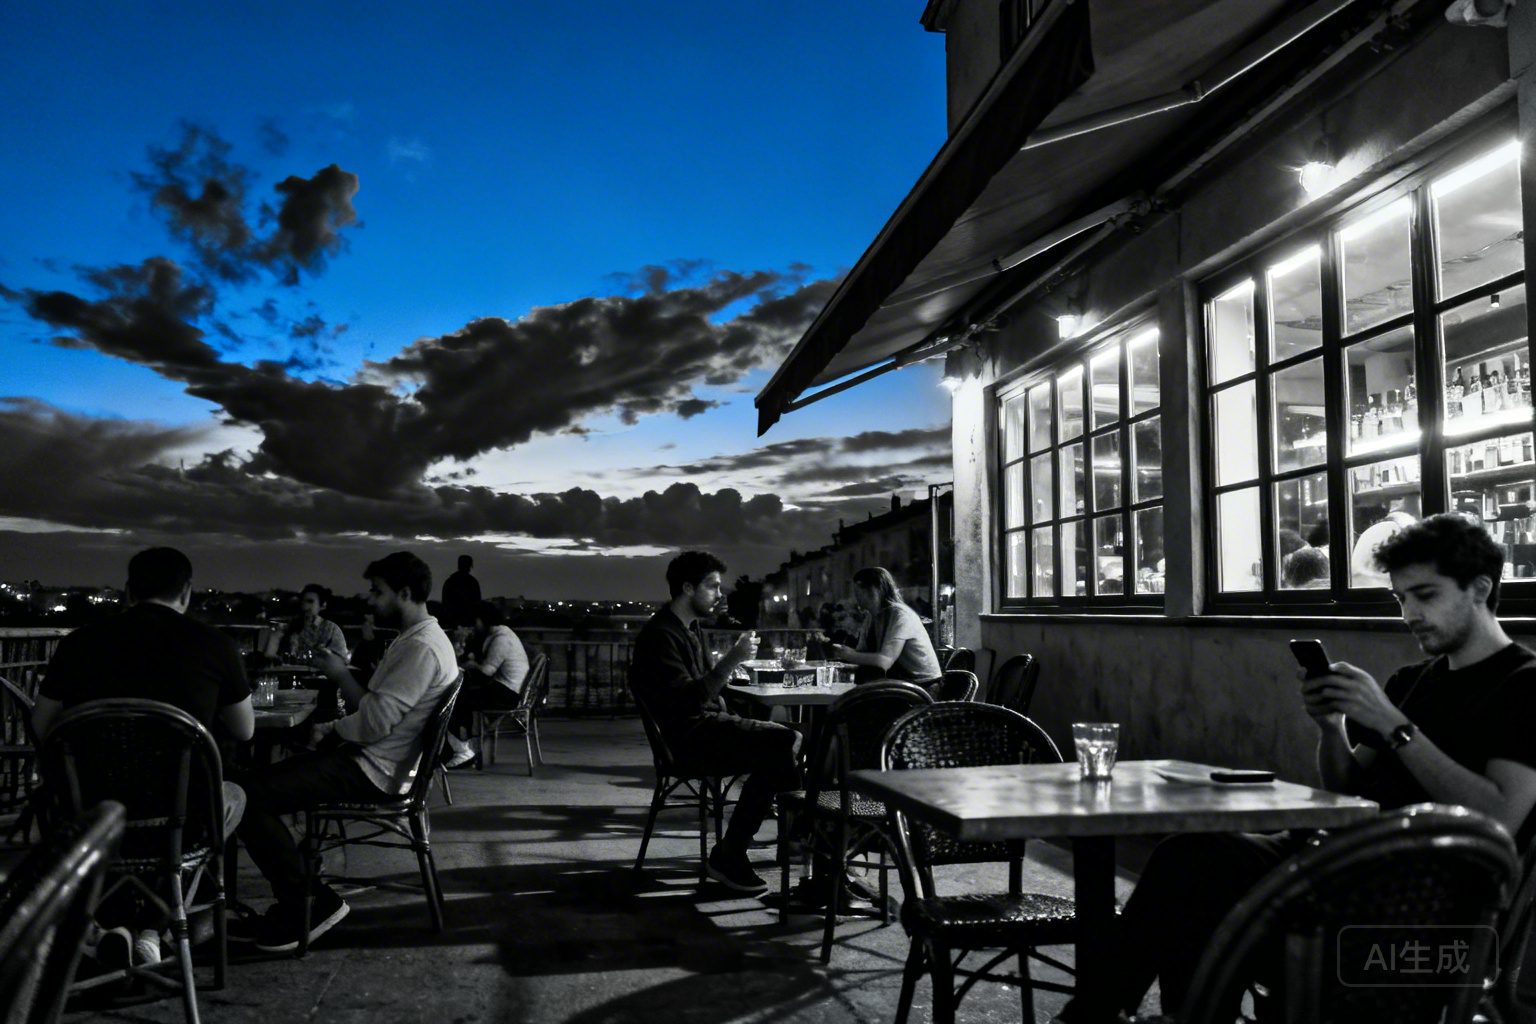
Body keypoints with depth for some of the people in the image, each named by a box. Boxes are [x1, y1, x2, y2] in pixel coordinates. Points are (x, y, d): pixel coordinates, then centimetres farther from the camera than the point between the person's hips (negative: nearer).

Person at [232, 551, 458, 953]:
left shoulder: (422, 647, -19)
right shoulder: (414, 640, 16)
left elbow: (375, 724, -24)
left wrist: (342, 676, -9)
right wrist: (334, 729, 5)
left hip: (373, 771, -11)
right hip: (369, 759, 11)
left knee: (249, 798, -16)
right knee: (260, 782, 11)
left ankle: (311, 904, -6)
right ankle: (292, 904, 8)